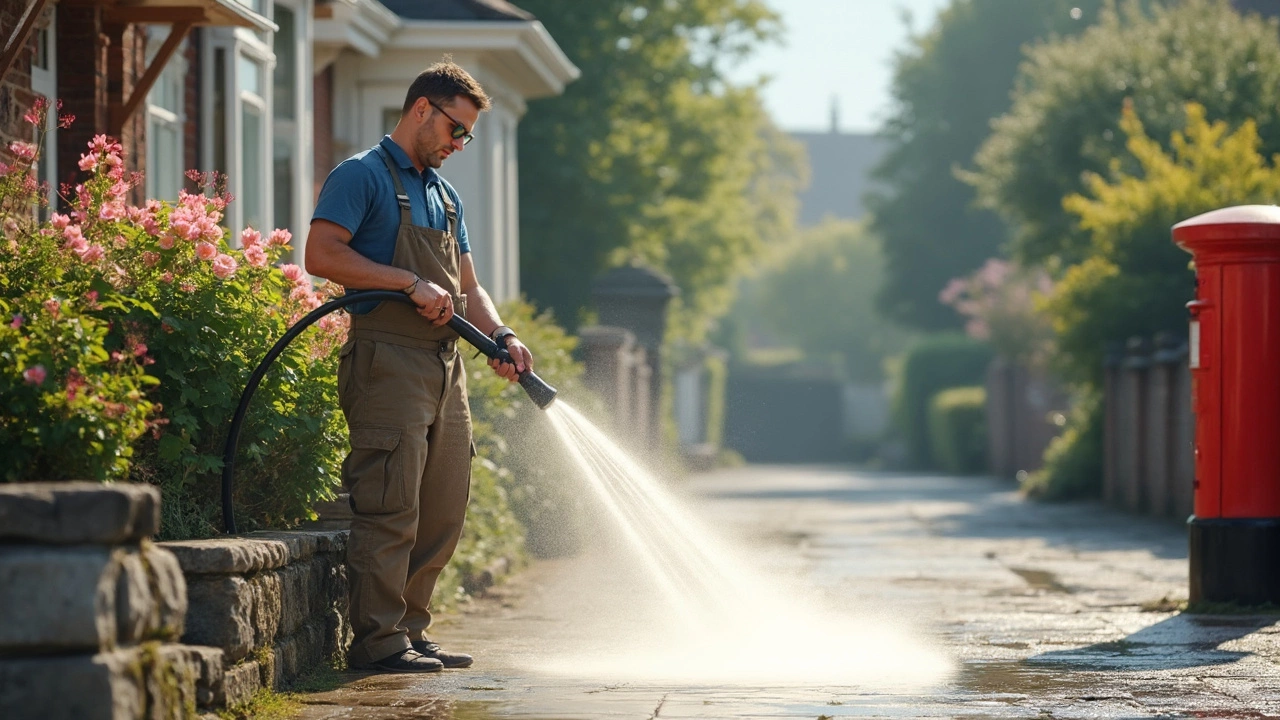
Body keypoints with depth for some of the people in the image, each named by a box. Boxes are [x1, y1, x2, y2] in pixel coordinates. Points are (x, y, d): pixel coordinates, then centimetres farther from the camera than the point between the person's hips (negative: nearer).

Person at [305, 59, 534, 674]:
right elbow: (321, 255, -15)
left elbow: (466, 288, 23)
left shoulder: (444, 195, 23)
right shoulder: (362, 176, -3)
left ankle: (410, 630, 16)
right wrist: (412, 284, -16)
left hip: (444, 364, 9)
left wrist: (501, 337, 4)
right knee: (390, 508, -10)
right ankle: (378, 640, -7)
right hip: (388, 362, -9)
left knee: (444, 512, 8)